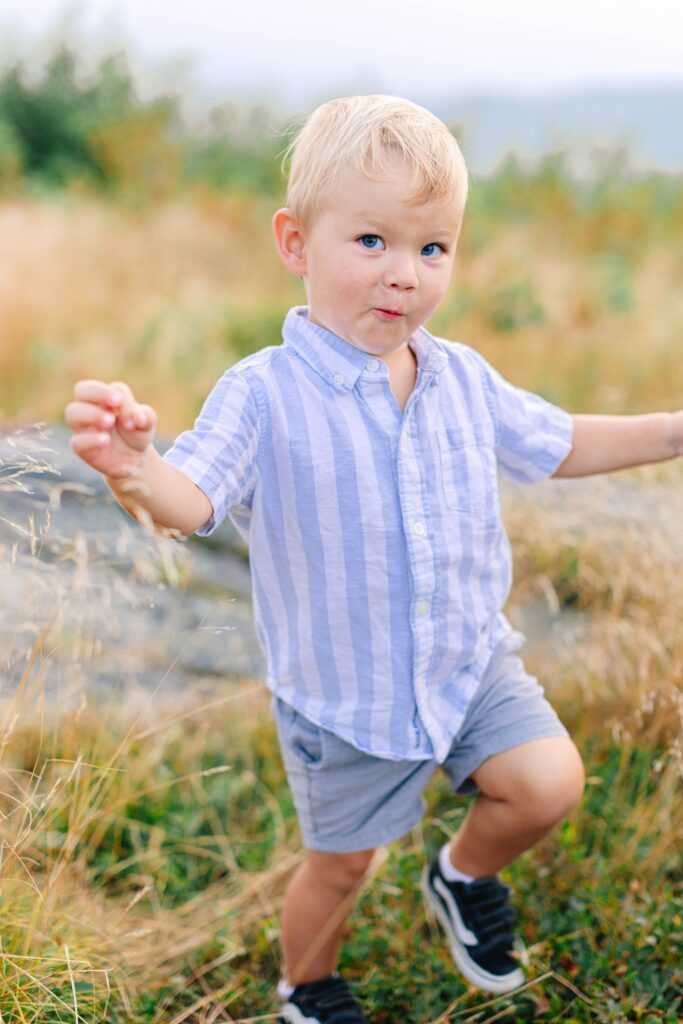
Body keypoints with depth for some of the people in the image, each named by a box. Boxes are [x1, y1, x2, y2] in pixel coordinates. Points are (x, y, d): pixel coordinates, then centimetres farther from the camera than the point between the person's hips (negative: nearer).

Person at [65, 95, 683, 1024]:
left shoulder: (464, 378, -4)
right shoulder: (266, 393, -23)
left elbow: (556, 446, 11)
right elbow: (193, 499, -35)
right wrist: (133, 467, -57)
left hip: (472, 661, 4)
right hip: (343, 695, -4)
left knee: (550, 782, -12)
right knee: (341, 863, 14)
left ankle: (466, 876, 23)